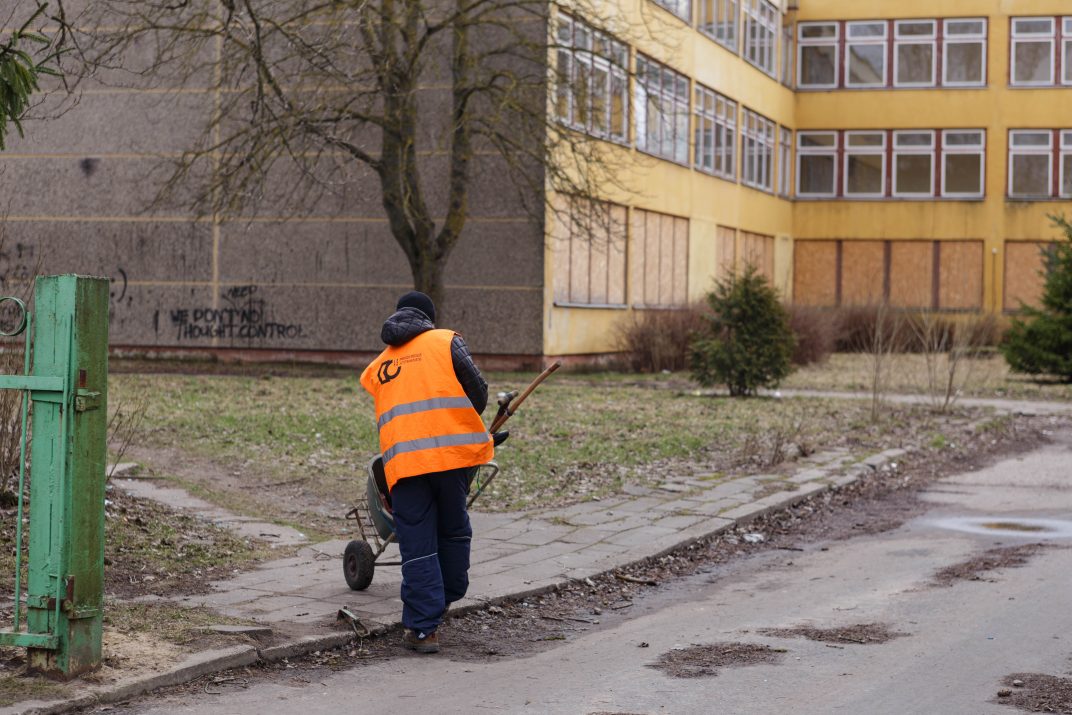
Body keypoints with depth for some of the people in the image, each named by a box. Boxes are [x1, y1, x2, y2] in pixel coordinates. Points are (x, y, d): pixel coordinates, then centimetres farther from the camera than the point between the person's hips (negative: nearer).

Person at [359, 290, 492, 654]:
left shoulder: (378, 366, 21)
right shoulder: (447, 341, 10)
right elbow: (477, 390, 3)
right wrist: (468, 420, 24)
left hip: (403, 459, 2)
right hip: (450, 450, -2)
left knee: (417, 543, 3)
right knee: (454, 530, 18)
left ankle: (423, 628, -1)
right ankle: (447, 599, 31)